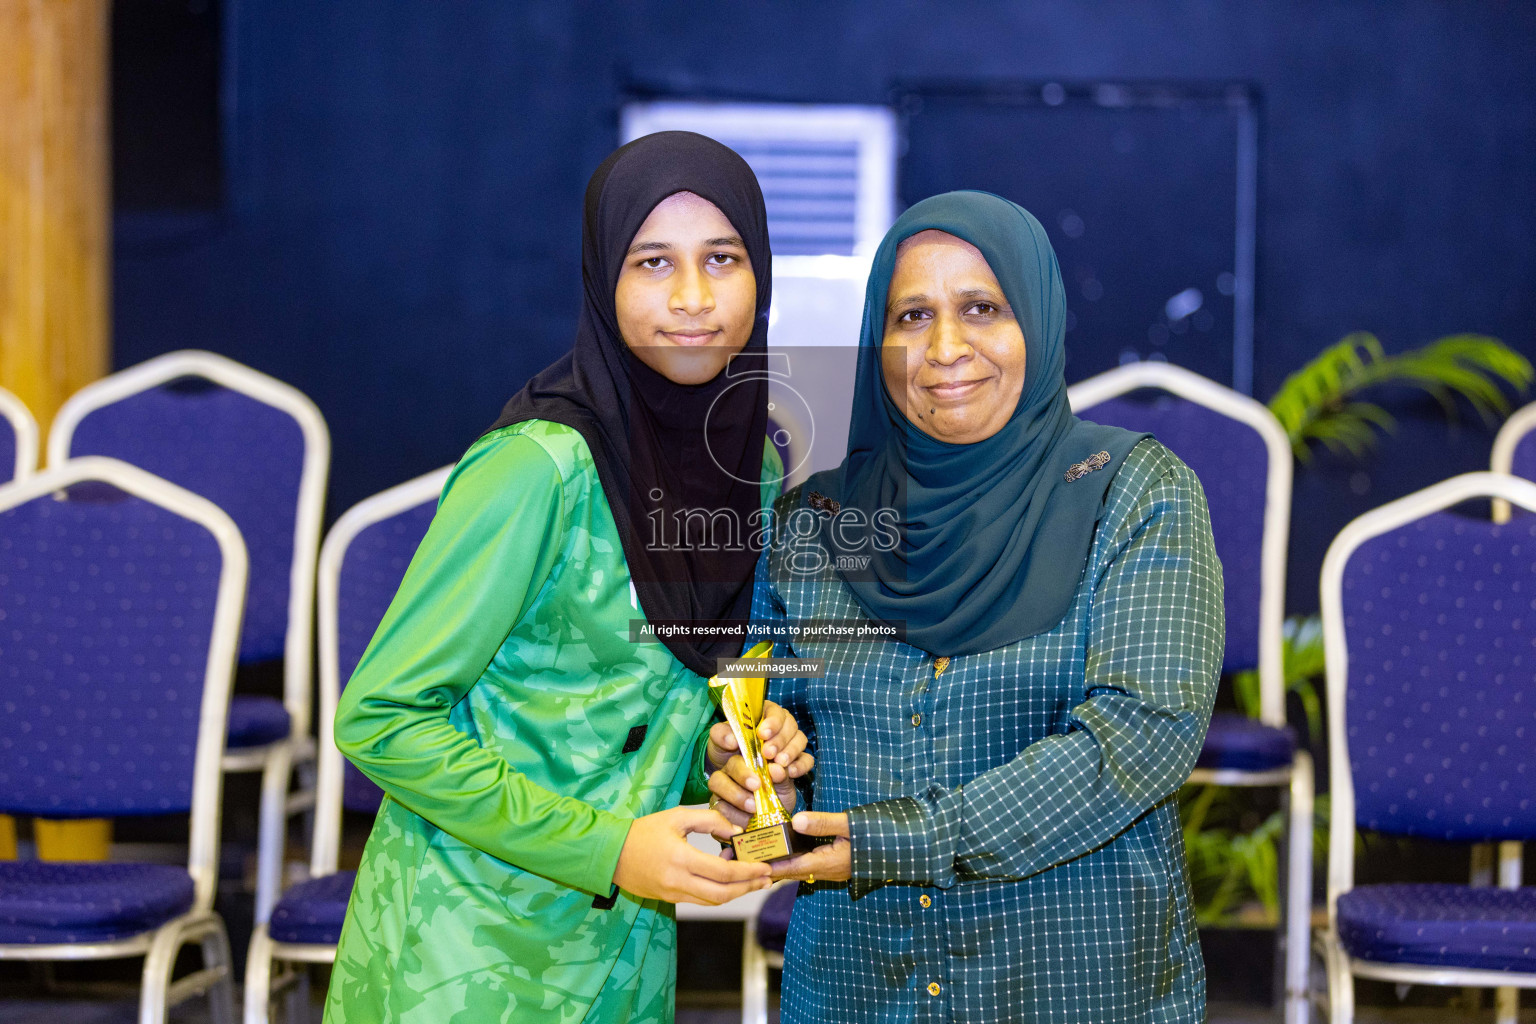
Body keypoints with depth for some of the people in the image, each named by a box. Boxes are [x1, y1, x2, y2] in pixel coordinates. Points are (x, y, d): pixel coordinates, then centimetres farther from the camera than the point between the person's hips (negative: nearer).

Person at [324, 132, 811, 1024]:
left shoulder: (755, 466, 2)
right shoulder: (543, 466, -19)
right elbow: (378, 717, -18)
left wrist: (724, 748, -6)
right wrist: (605, 849, -20)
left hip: (626, 948, 7)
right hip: (473, 945, -7)